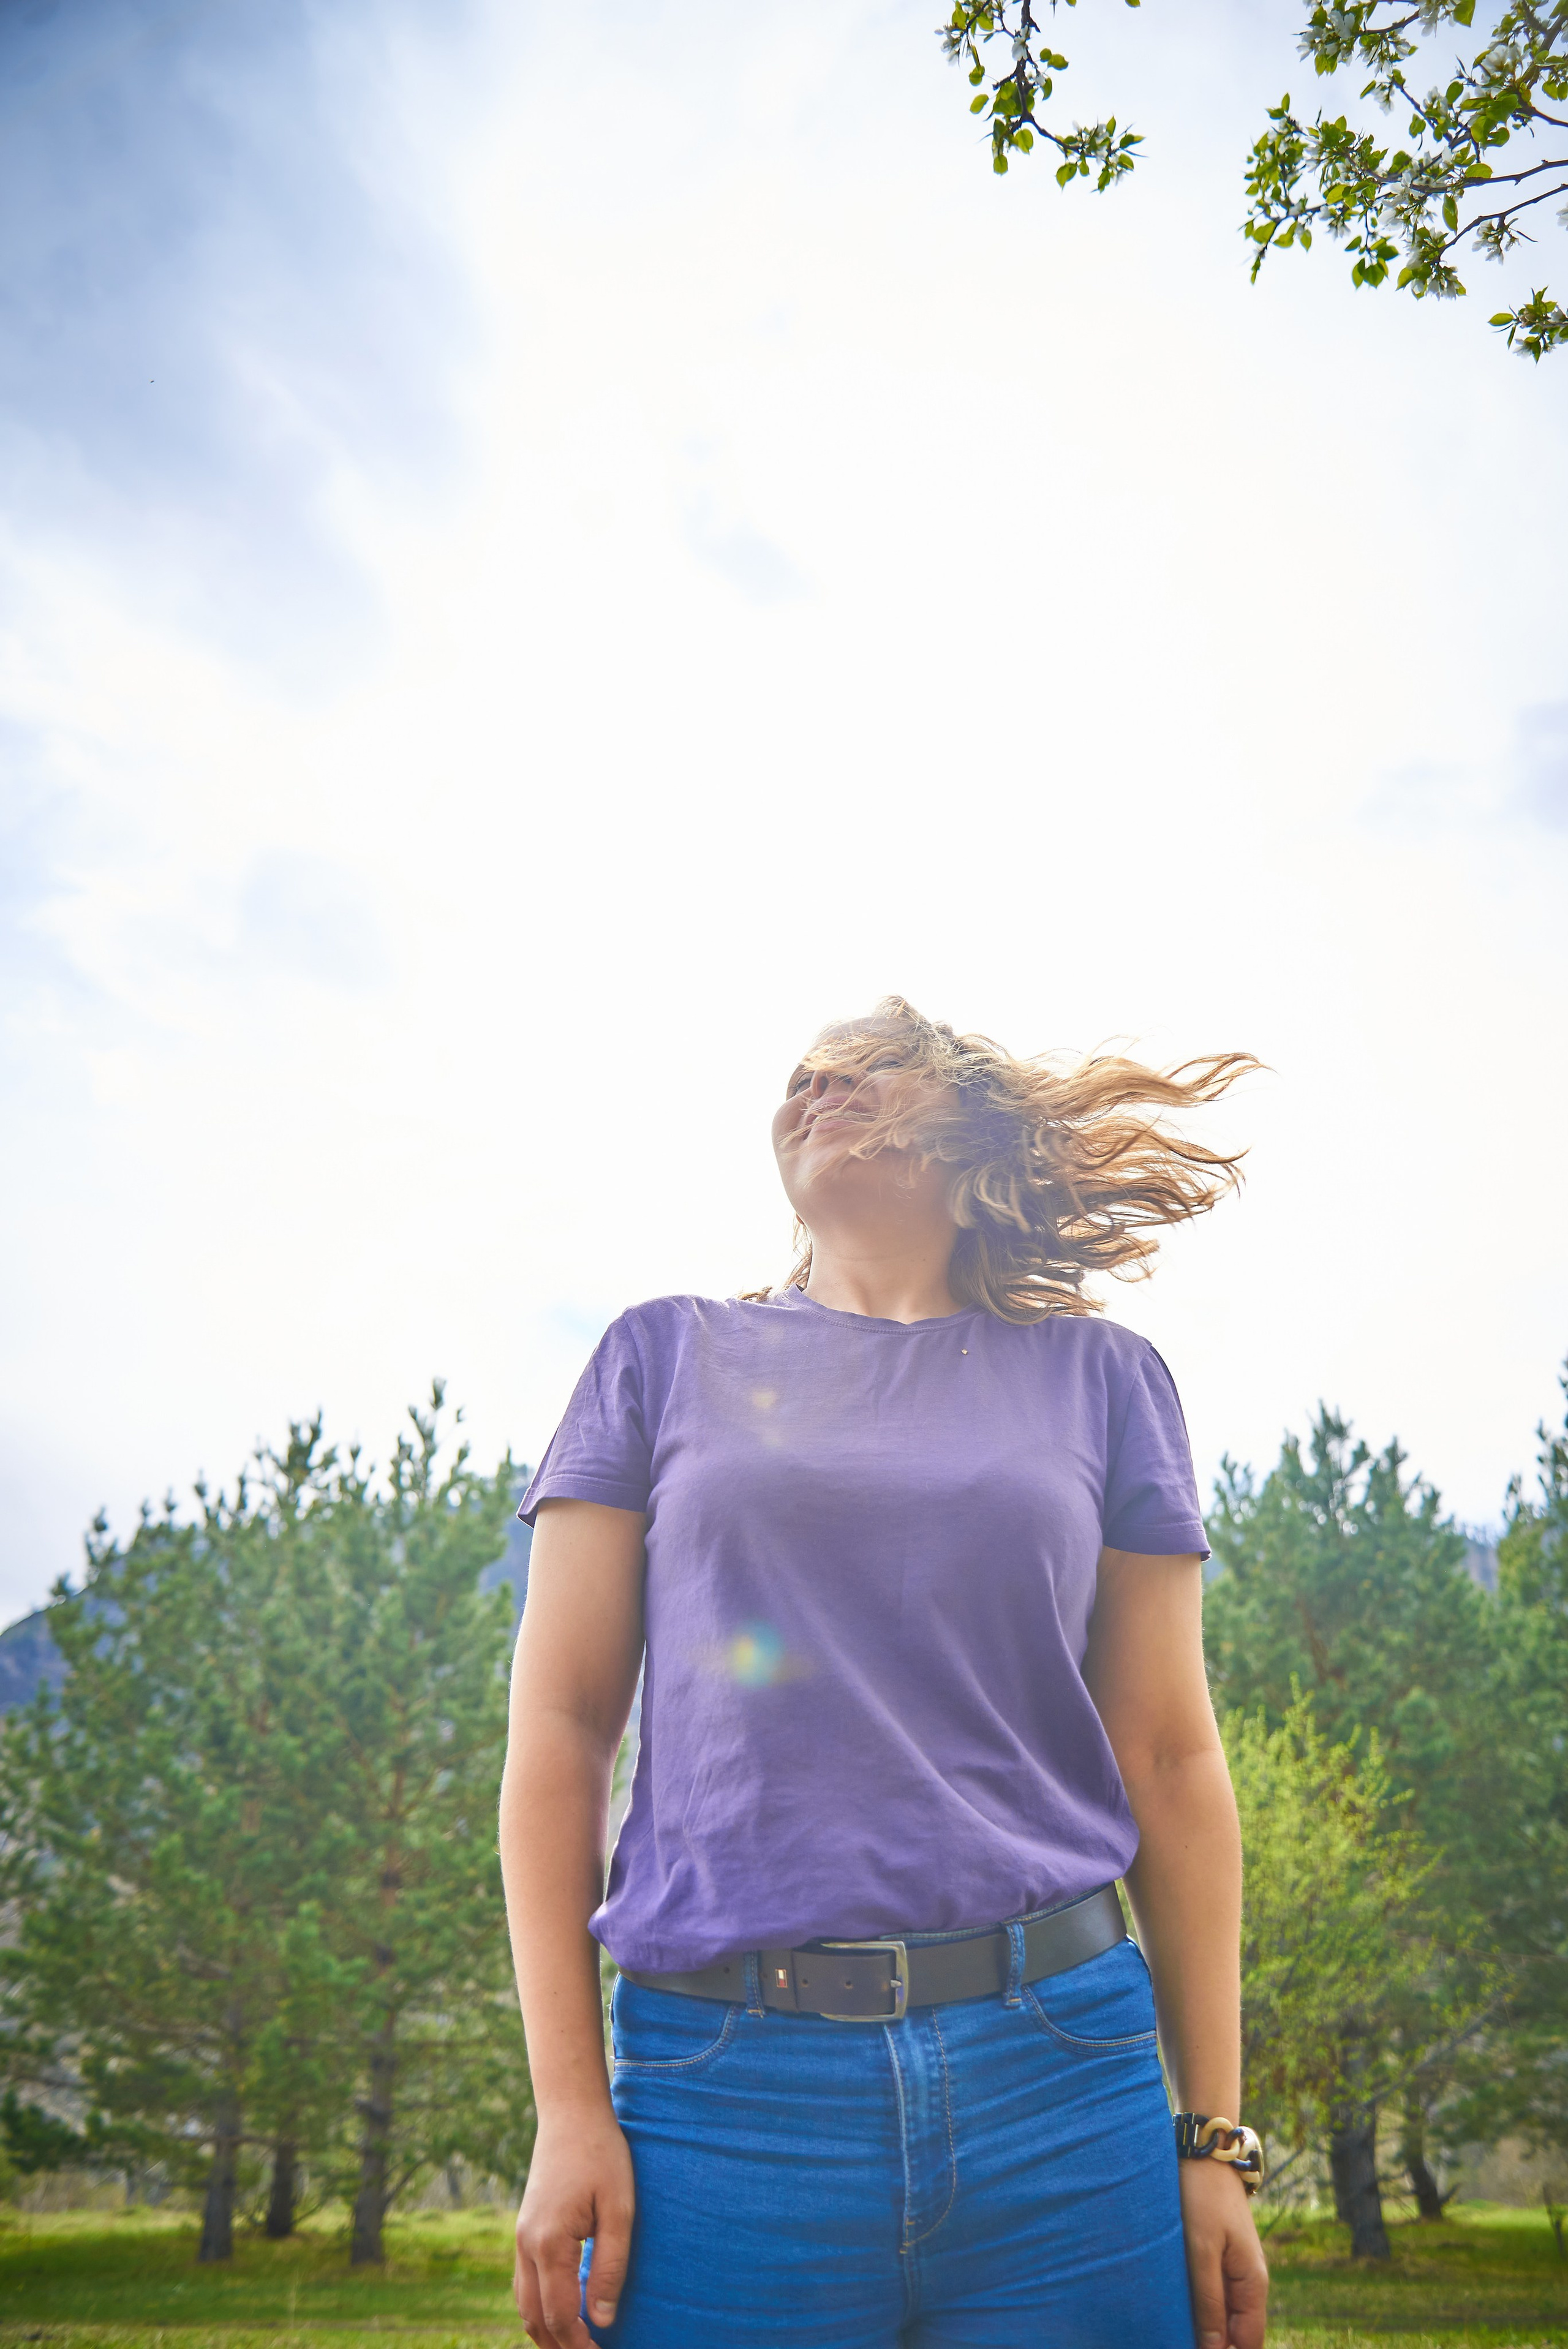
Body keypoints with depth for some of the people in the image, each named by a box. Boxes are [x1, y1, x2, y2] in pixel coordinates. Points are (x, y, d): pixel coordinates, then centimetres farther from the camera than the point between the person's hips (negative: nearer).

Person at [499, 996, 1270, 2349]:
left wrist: (1214, 2135, 5)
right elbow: (559, 1731, 2)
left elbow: (1170, 1761, 7)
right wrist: (570, 2106, -3)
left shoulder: (1099, 1378, 8)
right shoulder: (667, 1357, 6)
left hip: (1058, 2083, 1)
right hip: (729, 2092, 0)